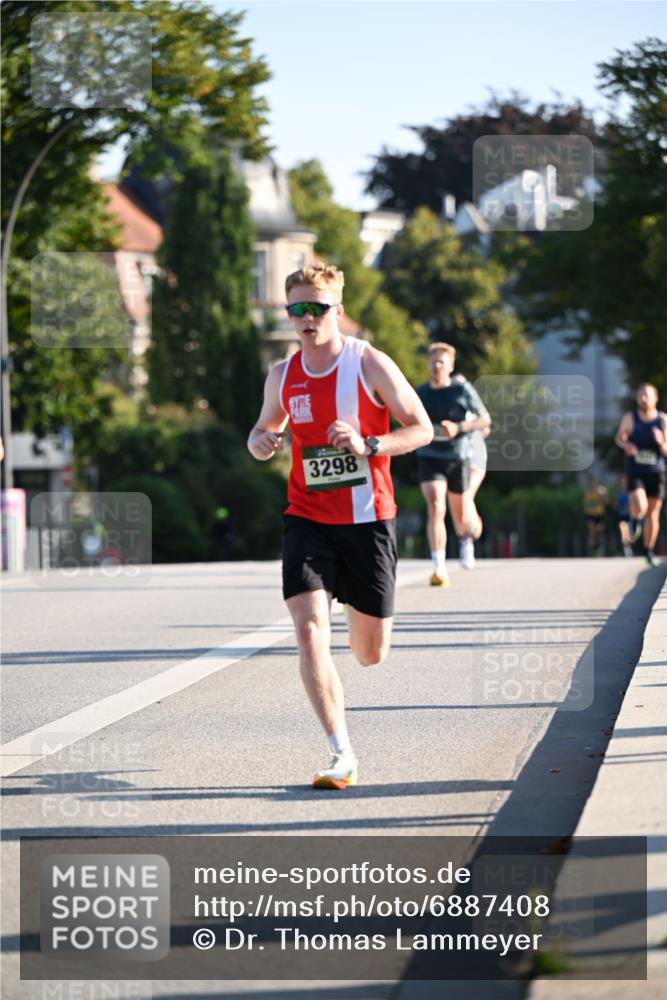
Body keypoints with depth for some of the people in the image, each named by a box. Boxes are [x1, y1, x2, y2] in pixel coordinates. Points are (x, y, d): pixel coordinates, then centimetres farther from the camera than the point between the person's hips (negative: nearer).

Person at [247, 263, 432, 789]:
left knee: (372, 653, 8)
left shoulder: (371, 364, -7)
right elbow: (265, 428, 21)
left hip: (368, 518, -2)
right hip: (307, 518, 2)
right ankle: (342, 755, -16)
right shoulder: (282, 376, 4)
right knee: (309, 627, -19)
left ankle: (362, 622, 49)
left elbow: (422, 429, -4)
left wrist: (367, 445, -21)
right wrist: (260, 443, -4)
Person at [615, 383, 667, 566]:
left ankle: (649, 551, 24)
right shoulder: (630, 418, -5)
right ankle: (635, 519, 14)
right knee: (640, 509, -22)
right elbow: (619, 437, 13)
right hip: (635, 473, -1)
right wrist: (626, 445, -10)